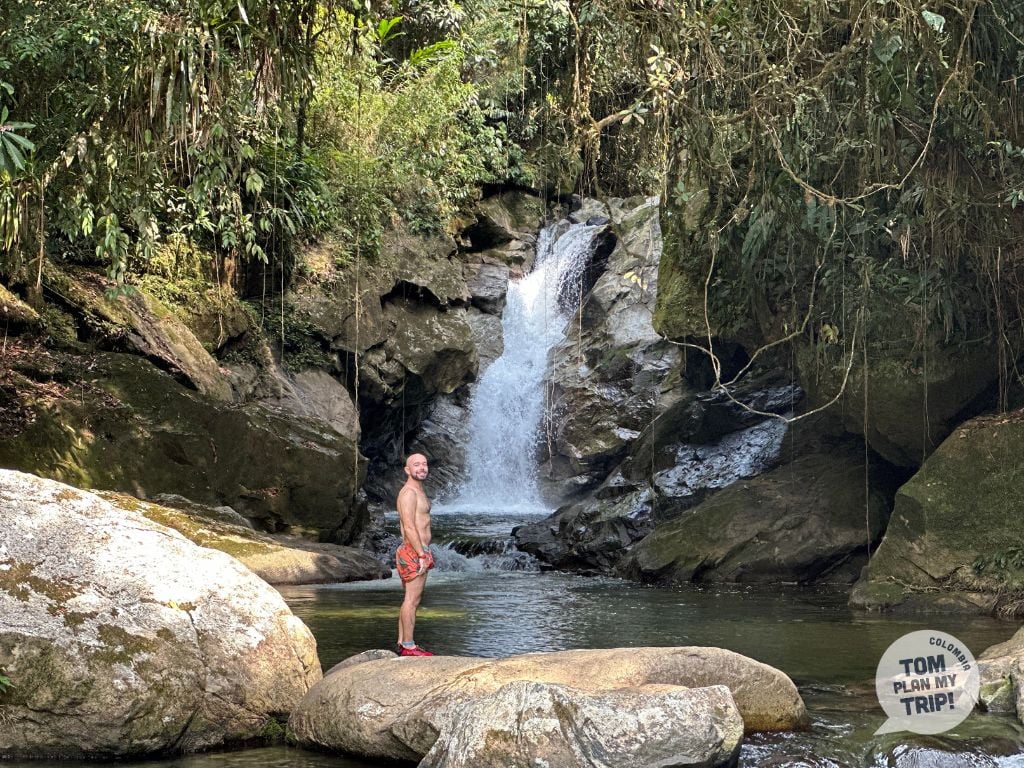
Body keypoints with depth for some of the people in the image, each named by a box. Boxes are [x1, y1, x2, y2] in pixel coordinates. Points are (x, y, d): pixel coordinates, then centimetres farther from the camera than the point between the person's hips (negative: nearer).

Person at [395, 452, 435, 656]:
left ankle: (403, 643, 16)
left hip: (419, 551, 10)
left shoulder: (419, 491, 18)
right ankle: (408, 646, -8)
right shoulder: (409, 492, -14)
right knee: (412, 600, -9)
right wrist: (422, 555, -21)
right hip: (413, 553, -10)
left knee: (411, 600, 12)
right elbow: (409, 527, -20)